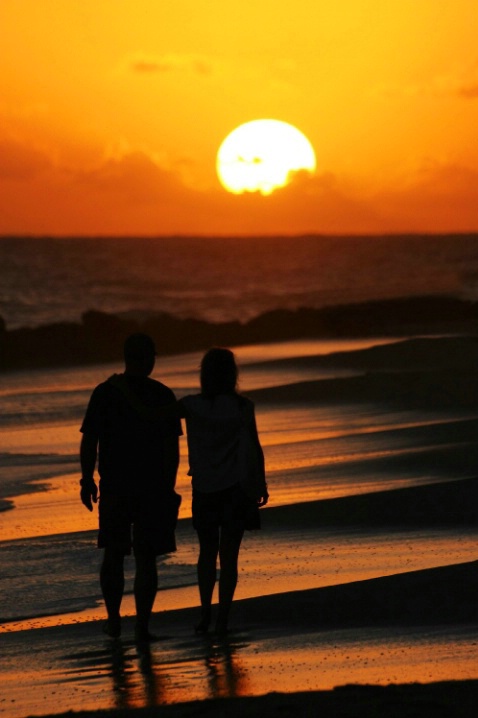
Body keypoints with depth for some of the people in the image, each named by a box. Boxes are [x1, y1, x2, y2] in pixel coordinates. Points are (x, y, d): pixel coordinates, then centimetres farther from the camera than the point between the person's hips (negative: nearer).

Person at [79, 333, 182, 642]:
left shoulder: (105, 393, -2)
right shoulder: (163, 395, -4)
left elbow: (89, 440, -3)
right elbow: (172, 446, -6)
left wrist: (87, 480, 5)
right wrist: (169, 487, -1)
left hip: (114, 486, 1)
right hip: (153, 488, -1)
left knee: (114, 554, 16)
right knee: (146, 558, 3)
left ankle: (114, 619, 17)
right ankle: (142, 625, -2)